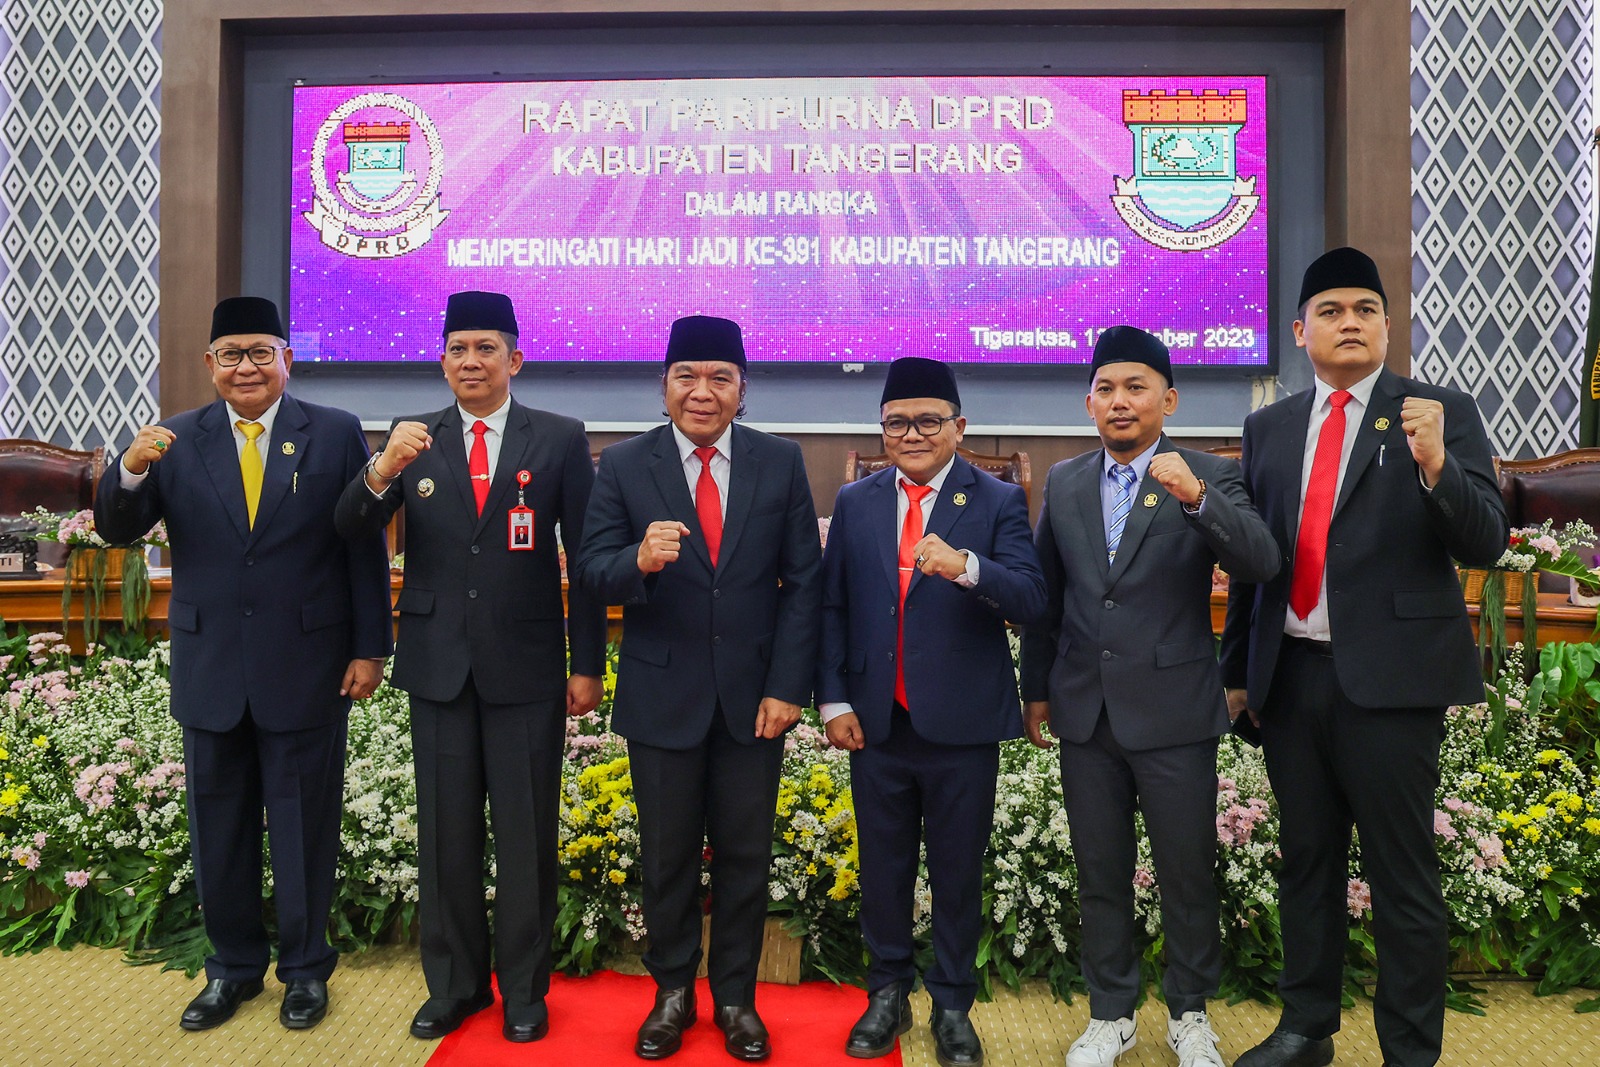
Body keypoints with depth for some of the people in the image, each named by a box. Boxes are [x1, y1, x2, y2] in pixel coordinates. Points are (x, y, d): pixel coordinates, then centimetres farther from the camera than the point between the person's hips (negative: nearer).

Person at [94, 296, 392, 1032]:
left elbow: (365, 548, -3)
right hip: (210, 671, 3)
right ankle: (233, 966, 34)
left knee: (304, 823, 10)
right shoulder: (177, 440, 3)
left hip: (306, 668, -2)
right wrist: (131, 470, -22)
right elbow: (117, 531, -1)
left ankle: (305, 968, 28)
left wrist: (369, 648, -6)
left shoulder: (336, 434, -2)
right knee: (219, 827, 15)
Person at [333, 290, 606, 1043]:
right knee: (445, 831, 13)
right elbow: (351, 529, -4)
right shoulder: (413, 438, 4)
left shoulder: (560, 439, -3)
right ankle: (454, 984, 30)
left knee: (526, 834, 7)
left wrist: (588, 664, -3)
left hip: (526, 667, -2)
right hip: (438, 664, 3)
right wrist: (383, 469, -24)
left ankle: (524, 990, 24)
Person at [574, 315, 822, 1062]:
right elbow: (591, 572, -8)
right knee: (667, 855, 14)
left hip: (754, 696, 1)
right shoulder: (623, 465, -3)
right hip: (663, 697, 0)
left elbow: (802, 582, -2)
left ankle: (736, 997, 32)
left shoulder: (781, 463, -1)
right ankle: (672, 993, 34)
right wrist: (639, 559, -31)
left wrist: (788, 687, -8)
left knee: (745, 855, 13)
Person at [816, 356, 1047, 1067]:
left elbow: (1030, 599, -16)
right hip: (876, 724, 3)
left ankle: (953, 1007, 30)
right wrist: (833, 700, -1)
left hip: (962, 727, -2)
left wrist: (964, 566, -34)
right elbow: (832, 606, 7)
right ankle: (888, 993, 35)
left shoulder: (999, 502, -3)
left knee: (958, 873, 11)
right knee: (883, 868, 15)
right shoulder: (855, 502, 6)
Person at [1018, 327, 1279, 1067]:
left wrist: (1196, 497, -35)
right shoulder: (1064, 483, 6)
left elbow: (1261, 563, -20)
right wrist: (1037, 687, 11)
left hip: (1173, 714, -3)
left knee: (1187, 874, 10)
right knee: (1100, 875, 14)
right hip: (1086, 714, 3)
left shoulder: (1209, 478, -4)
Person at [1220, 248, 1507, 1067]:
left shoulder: (1442, 414, 0)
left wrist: (1436, 465, -26)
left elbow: (1484, 545, -8)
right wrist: (1236, 670, 14)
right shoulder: (1268, 428, 10)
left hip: (1390, 679, -4)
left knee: (1403, 876, 4)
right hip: (1291, 677, 4)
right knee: (1306, 861, 16)